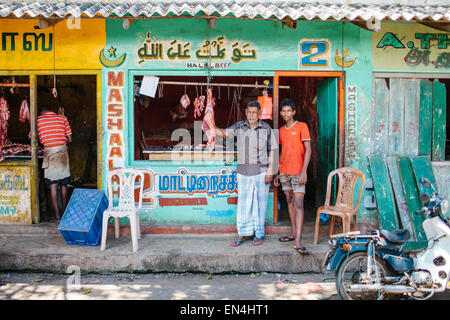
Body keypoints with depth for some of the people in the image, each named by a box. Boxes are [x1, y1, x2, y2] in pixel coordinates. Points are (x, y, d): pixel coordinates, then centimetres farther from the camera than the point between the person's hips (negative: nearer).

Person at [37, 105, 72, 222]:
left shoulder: (38, 120, 8)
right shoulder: (62, 117, 11)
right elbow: (69, 139, 7)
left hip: (49, 150, -2)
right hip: (62, 149, 2)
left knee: (53, 185, 0)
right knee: (64, 184, 10)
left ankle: (57, 215, -3)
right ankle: (64, 213, 17)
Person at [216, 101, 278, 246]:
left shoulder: (266, 129, 2)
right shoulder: (239, 127, 6)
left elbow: (272, 151, 3)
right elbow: (225, 133, -6)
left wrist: (270, 171, -4)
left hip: (261, 170, -1)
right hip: (243, 171, 1)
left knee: (260, 202, 4)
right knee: (243, 202, 3)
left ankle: (259, 233, 15)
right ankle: (242, 234, 12)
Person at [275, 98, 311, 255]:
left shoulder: (302, 127, -4)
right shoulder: (281, 130, 13)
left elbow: (308, 149, -9)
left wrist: (304, 171, -17)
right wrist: (277, 172, 16)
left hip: (298, 172, -6)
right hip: (284, 171, 6)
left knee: (299, 204, -10)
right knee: (289, 201, 11)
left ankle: (298, 242, -16)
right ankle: (294, 233, 21)